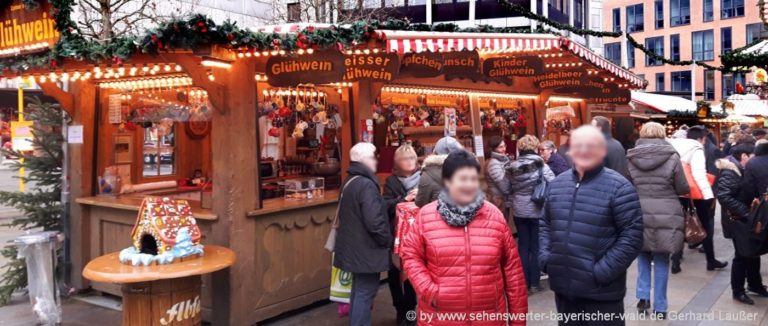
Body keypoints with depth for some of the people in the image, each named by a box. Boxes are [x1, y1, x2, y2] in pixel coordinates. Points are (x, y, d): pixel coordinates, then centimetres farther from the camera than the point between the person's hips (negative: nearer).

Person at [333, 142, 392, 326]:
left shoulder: (349, 181, 10)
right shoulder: (366, 184, -20)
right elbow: (374, 222, -26)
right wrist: (388, 241, -10)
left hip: (354, 246, 10)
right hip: (366, 249, -10)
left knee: (359, 289, 20)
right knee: (365, 291, -1)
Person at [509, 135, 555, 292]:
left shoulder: (512, 167, -1)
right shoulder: (541, 166, -12)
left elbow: (509, 189, 7)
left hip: (519, 211, 3)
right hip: (537, 210, -3)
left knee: (523, 246, 11)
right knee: (536, 246, 8)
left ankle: (524, 282, 15)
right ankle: (534, 283, 13)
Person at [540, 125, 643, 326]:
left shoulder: (618, 187, -10)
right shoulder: (557, 184, 8)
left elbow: (632, 235, -13)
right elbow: (545, 223, 17)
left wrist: (603, 271, -18)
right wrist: (545, 257, 3)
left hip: (601, 292, -5)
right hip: (563, 287, 5)